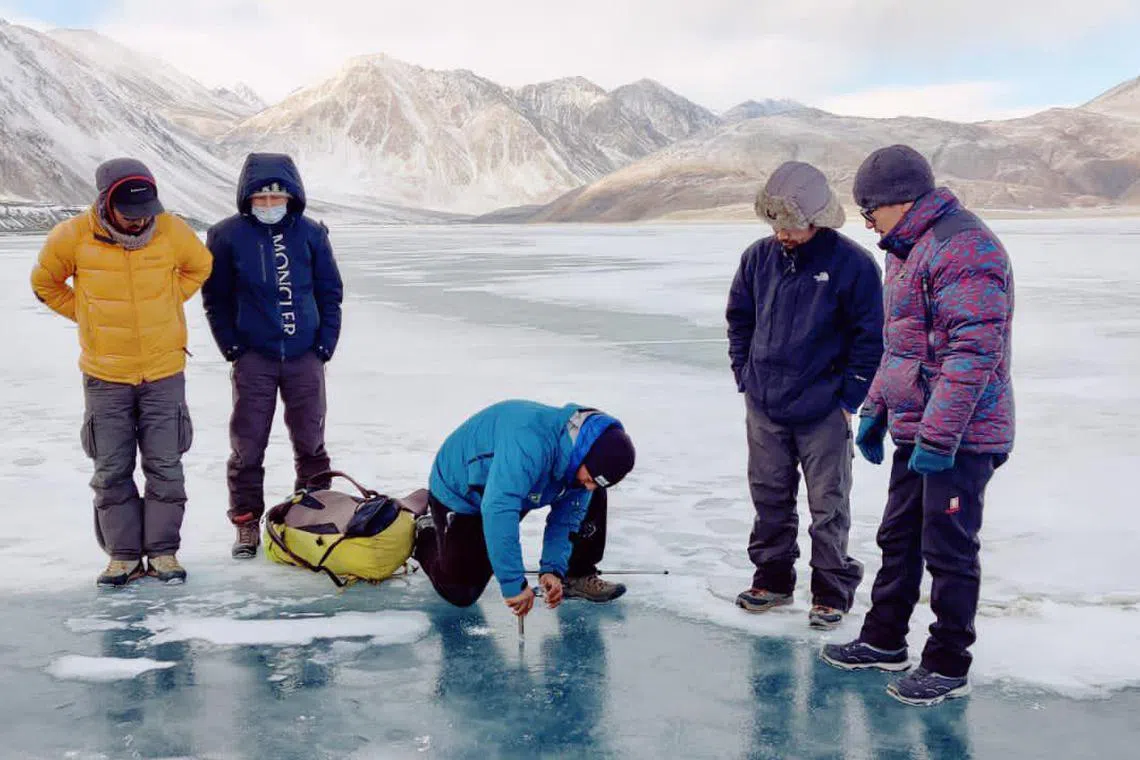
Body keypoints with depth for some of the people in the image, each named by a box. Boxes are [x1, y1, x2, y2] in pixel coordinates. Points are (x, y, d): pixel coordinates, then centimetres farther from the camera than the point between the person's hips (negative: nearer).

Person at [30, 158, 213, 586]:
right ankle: (123, 554, 17)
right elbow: (44, 282, 9)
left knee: (165, 467, 4)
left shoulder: (172, 231, -7)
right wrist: (87, 316, 3)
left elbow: (200, 267, 14)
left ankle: (163, 551, 15)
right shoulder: (73, 237, -10)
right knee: (111, 471, 5)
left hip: (164, 372, 0)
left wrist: (165, 304, 5)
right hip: (105, 374, 0)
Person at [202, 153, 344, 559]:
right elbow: (215, 298, 4)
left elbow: (330, 292, 7)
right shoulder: (227, 235, -3)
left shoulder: (311, 233, 1)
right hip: (253, 358, -1)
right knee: (247, 445, 2)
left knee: (311, 441, 10)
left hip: (304, 356, 1)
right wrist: (232, 346, -3)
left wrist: (325, 343, 0)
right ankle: (247, 523, 14)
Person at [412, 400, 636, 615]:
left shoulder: (587, 453, -18)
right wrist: (514, 584, -48)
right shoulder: (531, 441, -44)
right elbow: (498, 511, -50)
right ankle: (427, 533, 23)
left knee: (594, 498, -8)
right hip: (458, 495, -6)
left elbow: (566, 518, -9)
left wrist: (553, 569, -23)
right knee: (461, 593, -4)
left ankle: (578, 576, 6)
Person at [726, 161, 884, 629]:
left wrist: (848, 399, -7)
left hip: (823, 413, -4)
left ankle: (832, 592, 17)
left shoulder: (852, 265, -10)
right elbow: (739, 318, 16)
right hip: (764, 408, 4)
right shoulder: (759, 257, 3)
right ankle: (773, 579, 29)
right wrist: (745, 377, 9)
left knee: (828, 507, 4)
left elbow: (869, 338, -6)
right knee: (769, 498, 14)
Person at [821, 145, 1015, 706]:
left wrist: (939, 435, -27)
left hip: (959, 437, -10)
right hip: (916, 432, 10)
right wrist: (875, 411, 22)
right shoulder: (908, 250, 15)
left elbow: (973, 352, -26)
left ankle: (948, 667, 13)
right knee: (898, 538, 18)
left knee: (948, 552, 0)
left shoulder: (963, 248, -19)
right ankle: (884, 642, 32)